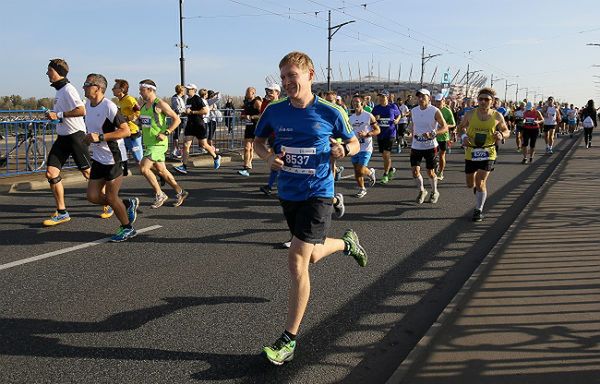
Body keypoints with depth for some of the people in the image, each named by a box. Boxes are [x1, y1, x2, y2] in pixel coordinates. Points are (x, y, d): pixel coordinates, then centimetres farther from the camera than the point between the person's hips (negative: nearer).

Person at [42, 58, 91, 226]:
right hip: (63, 137, 9)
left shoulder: (68, 89, -13)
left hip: (75, 135, -9)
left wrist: (58, 115, -22)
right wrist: (53, 114, 17)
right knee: (51, 173, -1)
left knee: (88, 173, -1)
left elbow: (81, 111, -25)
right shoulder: (59, 90, 15)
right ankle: (62, 213, 6)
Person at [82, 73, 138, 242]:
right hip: (98, 158, 8)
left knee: (111, 198, 0)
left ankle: (127, 228, 20)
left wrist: (100, 137, -26)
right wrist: (89, 138, 10)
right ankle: (129, 204, 25)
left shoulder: (109, 106, -18)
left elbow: (126, 131, -22)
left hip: (114, 159, -8)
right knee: (93, 196, 6)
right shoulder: (88, 105, 9)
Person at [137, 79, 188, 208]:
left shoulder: (160, 104, -11)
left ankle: (160, 195, -2)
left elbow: (177, 119, -12)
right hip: (148, 143, 9)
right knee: (161, 170, 12)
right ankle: (181, 193, 24)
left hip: (158, 143, -9)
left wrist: (166, 133, -19)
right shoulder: (143, 105, 13)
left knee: (143, 168, -15)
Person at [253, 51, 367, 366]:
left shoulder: (330, 113, -10)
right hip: (287, 192, 5)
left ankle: (289, 339, -1)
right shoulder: (274, 111, -2)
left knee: (297, 261, -13)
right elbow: (258, 140, 13)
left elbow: (354, 143, 5)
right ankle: (347, 242, 55)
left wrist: (343, 149, -18)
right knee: (311, 255, 20)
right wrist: (268, 156, -9)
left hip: (317, 193, -5)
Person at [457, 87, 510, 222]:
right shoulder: (470, 114, -3)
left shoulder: (497, 116, -3)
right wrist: (464, 136, -9)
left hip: (488, 153, -2)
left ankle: (479, 210, 8)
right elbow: (461, 127, 12)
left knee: (480, 183, -11)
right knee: (470, 184, 12)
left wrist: (501, 134, -14)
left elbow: (507, 131, 9)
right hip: (471, 152, 2)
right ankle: (477, 187, 51)